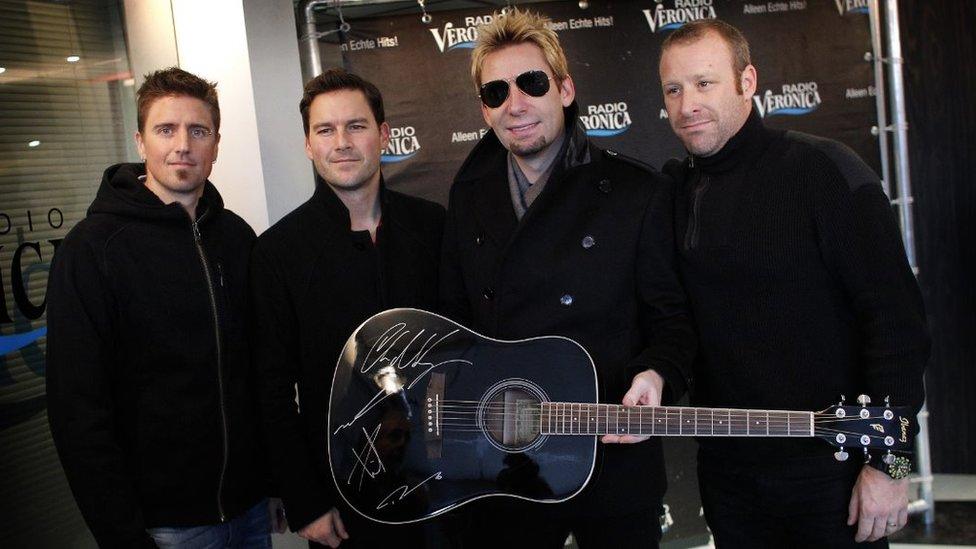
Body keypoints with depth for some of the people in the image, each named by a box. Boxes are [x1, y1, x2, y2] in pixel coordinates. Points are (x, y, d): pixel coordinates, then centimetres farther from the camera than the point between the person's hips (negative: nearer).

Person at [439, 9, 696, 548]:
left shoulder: (638, 191, -6)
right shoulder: (469, 194, 6)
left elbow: (670, 316, -3)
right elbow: (454, 312, 12)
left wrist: (657, 375, -22)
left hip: (614, 463, -3)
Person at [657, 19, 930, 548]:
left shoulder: (821, 168, -12)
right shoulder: (674, 188, 4)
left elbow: (895, 314, -15)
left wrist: (888, 462, -16)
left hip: (830, 467, -5)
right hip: (726, 469, 5)